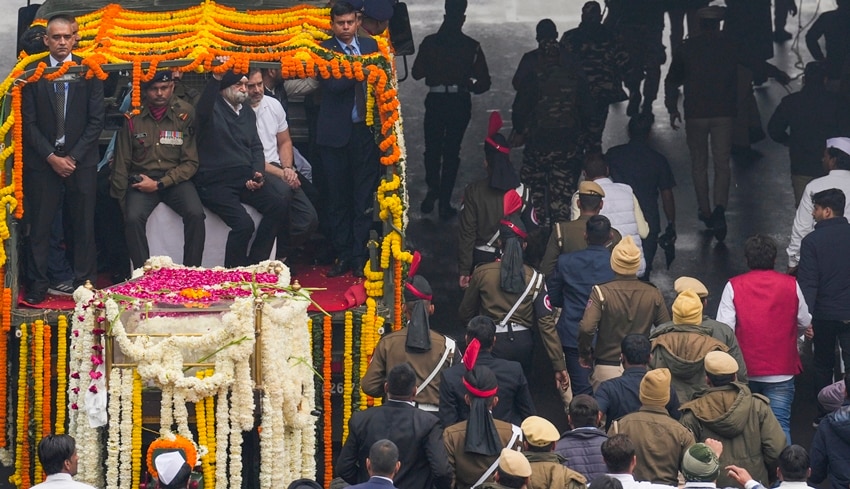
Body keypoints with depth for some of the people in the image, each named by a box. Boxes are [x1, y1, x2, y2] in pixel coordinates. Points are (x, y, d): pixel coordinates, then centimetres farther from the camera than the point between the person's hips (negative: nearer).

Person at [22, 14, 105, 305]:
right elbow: (28, 122, 0)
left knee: (84, 226, 2)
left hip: (81, 160, 0)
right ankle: (37, 288, 5)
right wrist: (51, 157, -9)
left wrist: (74, 157, -7)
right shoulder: (33, 73, 2)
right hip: (42, 160, 0)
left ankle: (85, 286, 8)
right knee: (39, 226, 0)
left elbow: (96, 120, 0)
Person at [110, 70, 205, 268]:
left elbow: (190, 162, -2)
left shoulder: (185, 113, -2)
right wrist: (120, 197, 8)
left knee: (196, 214, -27)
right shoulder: (134, 116, -1)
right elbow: (122, 162, 7)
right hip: (142, 179, 0)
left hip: (175, 179, 0)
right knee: (133, 218, -28)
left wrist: (159, 184, -12)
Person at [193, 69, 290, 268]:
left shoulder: (248, 113, 20)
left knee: (279, 205, -16)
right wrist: (216, 78, -41)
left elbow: (256, 147, 20)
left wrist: (257, 174, 1)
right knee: (244, 223, -26)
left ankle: (255, 264, -7)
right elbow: (202, 112, -28)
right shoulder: (213, 109, -3)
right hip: (215, 182, -7)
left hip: (245, 179, 7)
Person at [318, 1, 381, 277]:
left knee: (365, 197, 2)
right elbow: (332, 85, -15)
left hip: (365, 131, 2)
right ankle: (343, 256, 12)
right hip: (335, 133, -2)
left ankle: (360, 257, 6)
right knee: (338, 198, 4)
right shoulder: (324, 51, -1)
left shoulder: (370, 46, 9)